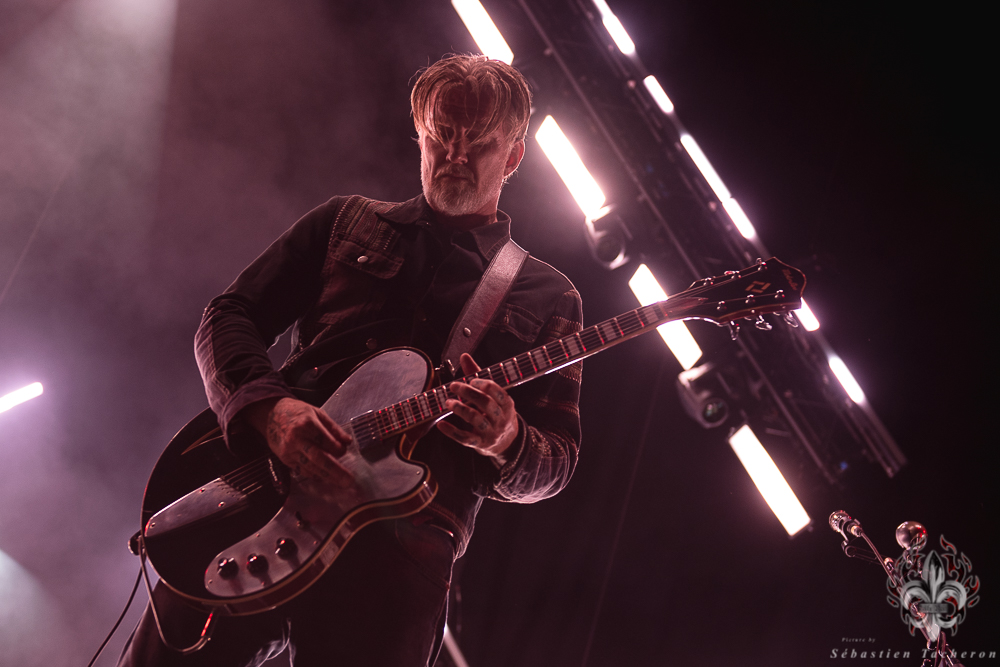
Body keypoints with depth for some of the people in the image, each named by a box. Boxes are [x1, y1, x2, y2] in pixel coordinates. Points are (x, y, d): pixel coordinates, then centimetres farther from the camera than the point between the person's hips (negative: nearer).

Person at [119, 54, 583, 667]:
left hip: (401, 553, -1)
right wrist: (270, 408, -11)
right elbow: (228, 318, 10)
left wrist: (505, 443, -17)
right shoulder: (348, 221, 16)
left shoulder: (550, 299, 13)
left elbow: (555, 464, 8)